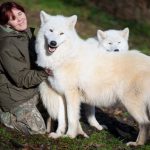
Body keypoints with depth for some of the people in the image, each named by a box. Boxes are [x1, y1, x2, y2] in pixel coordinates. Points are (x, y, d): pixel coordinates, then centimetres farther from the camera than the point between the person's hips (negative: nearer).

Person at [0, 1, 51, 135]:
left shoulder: (28, 32, -1)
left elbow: (36, 58, 15)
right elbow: (22, 79, -26)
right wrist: (45, 73, -36)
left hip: (31, 87, 8)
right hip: (15, 94, -8)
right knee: (38, 129, -7)